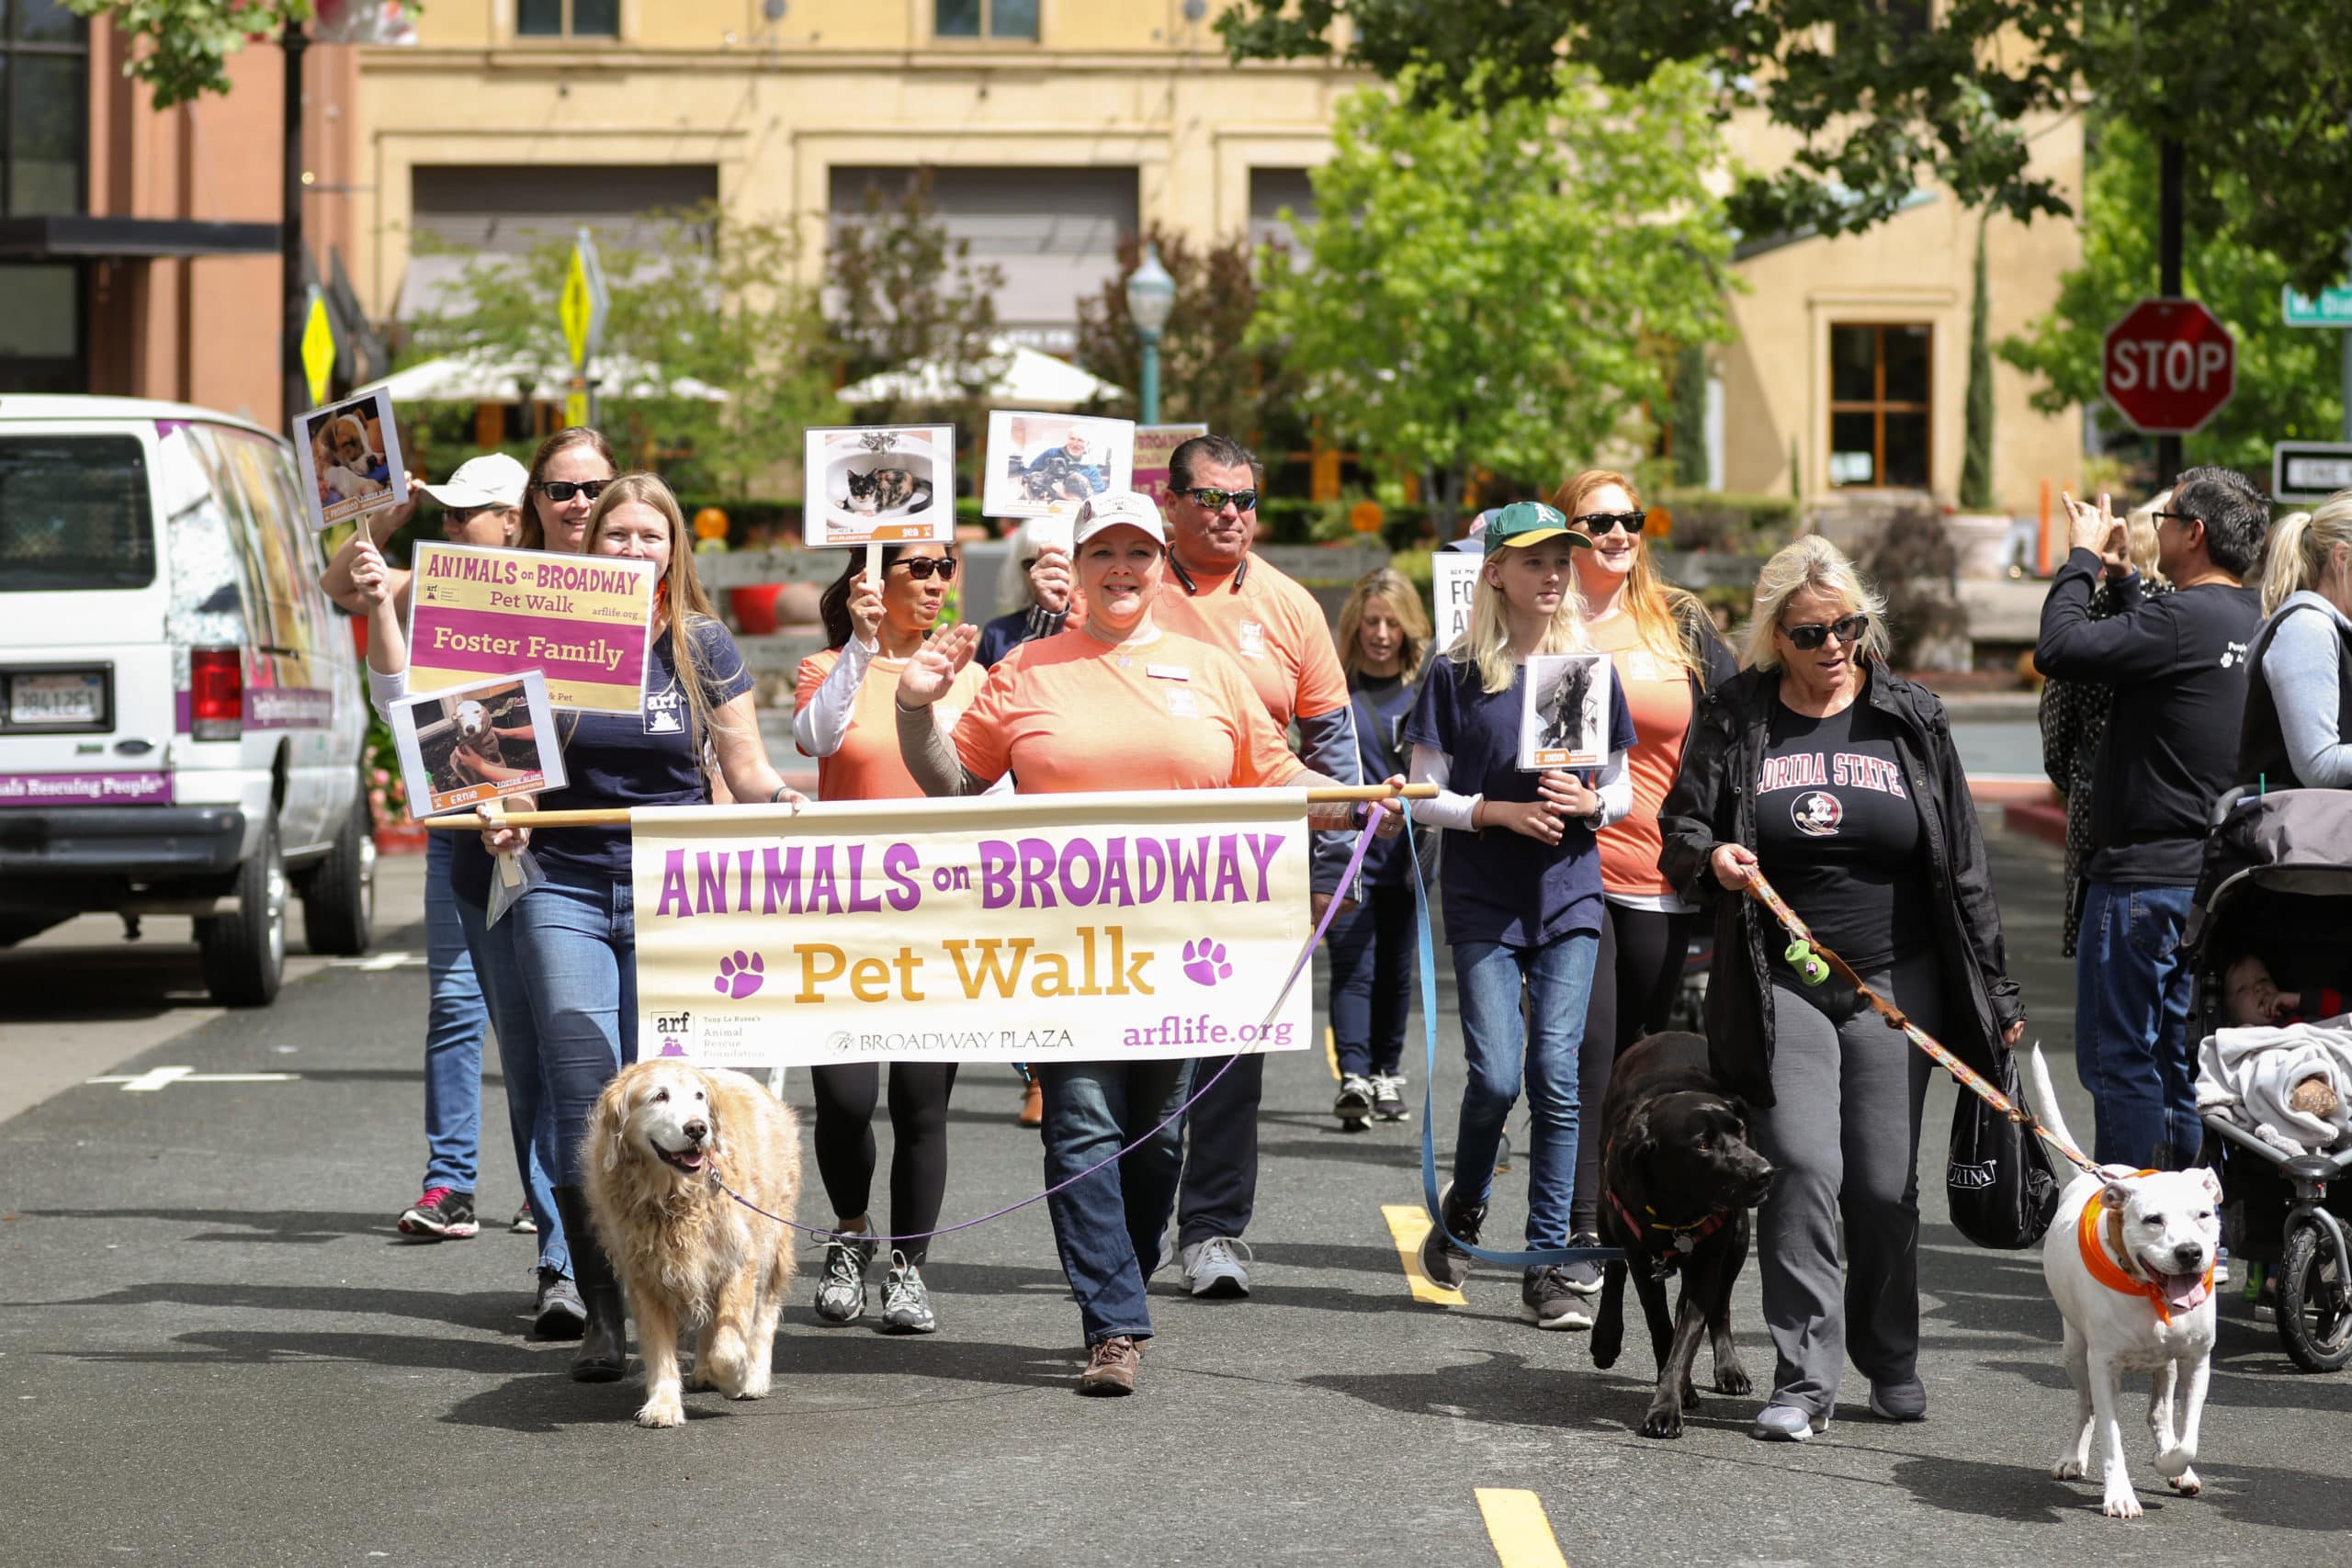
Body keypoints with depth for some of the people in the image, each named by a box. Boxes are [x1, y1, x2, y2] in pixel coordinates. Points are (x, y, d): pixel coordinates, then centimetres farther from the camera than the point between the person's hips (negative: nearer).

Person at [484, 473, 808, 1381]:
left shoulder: (705, 649, 6)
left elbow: (746, 771, 9)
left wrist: (777, 796, -13)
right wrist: (500, 818, -10)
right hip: (564, 890, 0)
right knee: (583, 1109, -6)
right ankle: (600, 1317, -2)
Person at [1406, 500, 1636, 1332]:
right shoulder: (1456, 673, 0)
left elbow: (1622, 789, 12)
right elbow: (1425, 797, 1)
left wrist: (1587, 802, -9)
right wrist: (1501, 811, -15)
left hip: (1569, 896, 2)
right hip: (1484, 899, -2)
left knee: (1556, 1076, -5)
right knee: (1496, 1076, -9)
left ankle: (1547, 1270, 0)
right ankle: (1462, 1208, 21)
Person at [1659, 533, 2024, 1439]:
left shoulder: (1910, 720, 7)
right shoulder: (1735, 720, 4)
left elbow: (1961, 863, 9)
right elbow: (1679, 830, 9)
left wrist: (1994, 991, 9)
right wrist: (1709, 858, -16)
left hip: (1896, 982, 1)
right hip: (1780, 982, -1)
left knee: (1886, 1184, 2)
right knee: (1802, 1167, -13)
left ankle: (1891, 1363, 22)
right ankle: (1804, 1378, -7)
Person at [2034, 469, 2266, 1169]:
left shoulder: (2186, 620, -20)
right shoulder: (2251, 623, 8)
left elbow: (2059, 649, -21)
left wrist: (2082, 558, -8)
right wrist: (2121, 573, 24)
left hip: (2143, 879, -9)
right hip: (2209, 871, 9)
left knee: (2118, 1059, -2)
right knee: (2180, 1058, 15)